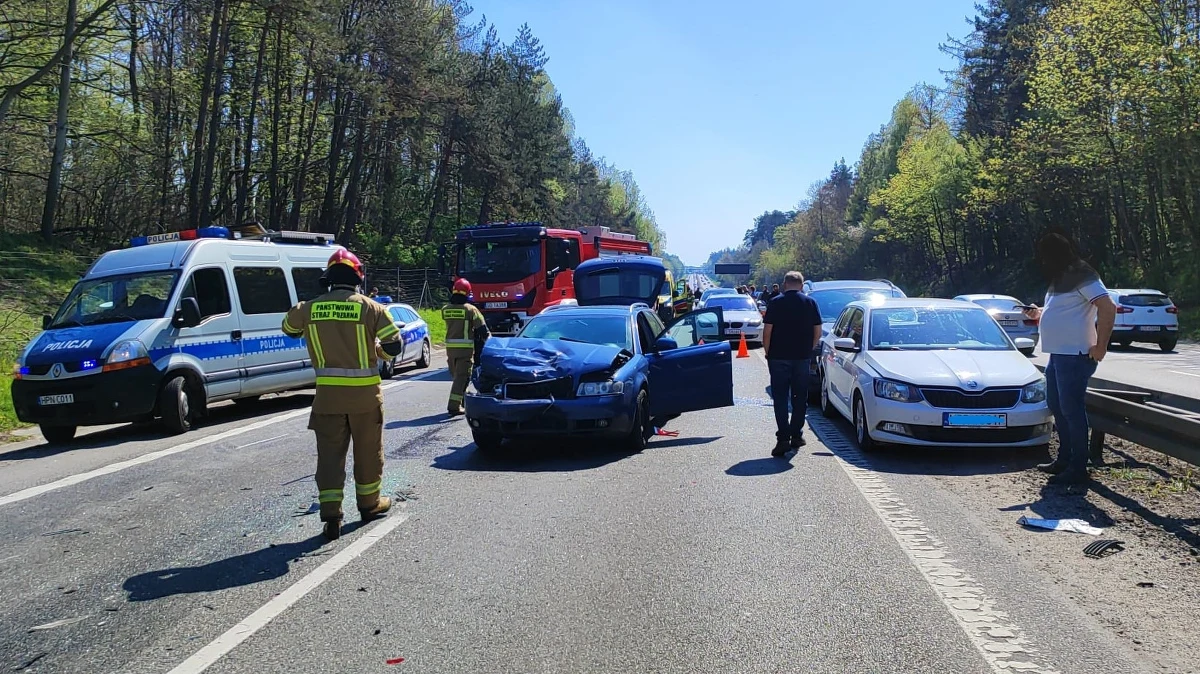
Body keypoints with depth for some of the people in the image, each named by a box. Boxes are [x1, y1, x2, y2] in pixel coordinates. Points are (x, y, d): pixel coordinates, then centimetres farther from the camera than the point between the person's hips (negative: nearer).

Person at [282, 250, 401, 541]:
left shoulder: (310, 308, -1)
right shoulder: (370, 307, -9)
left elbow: (289, 327, 18)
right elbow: (395, 343, -8)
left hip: (328, 394, 1)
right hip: (364, 394, -1)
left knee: (329, 453, 6)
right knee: (368, 451, 15)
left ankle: (331, 514, -1)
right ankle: (370, 503, 29)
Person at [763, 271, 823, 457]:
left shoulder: (776, 303, -4)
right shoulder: (810, 303, 3)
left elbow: (767, 330, -7)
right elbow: (818, 332, 3)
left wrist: (767, 351, 6)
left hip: (779, 357, -2)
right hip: (802, 358, 2)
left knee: (780, 399, 0)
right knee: (800, 398, 13)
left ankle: (783, 438, -10)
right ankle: (796, 435, 17)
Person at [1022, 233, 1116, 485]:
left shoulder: (1082, 276, -13)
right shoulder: (1060, 279, 17)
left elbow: (1108, 308, -21)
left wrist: (1100, 347, -22)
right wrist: (1039, 314, 10)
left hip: (1075, 355, -10)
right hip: (1058, 354, 10)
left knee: (1072, 410, -6)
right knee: (1057, 407, 16)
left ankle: (1078, 468, 0)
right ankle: (1064, 459, 27)